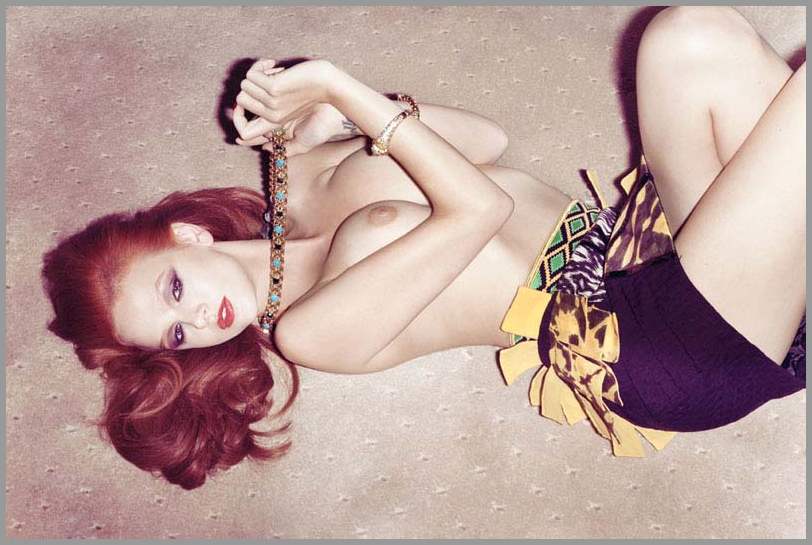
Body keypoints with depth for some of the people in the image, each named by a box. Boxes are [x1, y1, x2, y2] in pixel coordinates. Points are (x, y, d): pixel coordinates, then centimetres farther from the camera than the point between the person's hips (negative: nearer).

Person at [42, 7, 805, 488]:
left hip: (630, 225, 8)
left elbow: (488, 138, 11)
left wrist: (332, 103, -2)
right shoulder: (305, 330, -12)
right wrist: (341, 87, -14)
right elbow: (477, 210, -19)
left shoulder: (301, 171, 11)